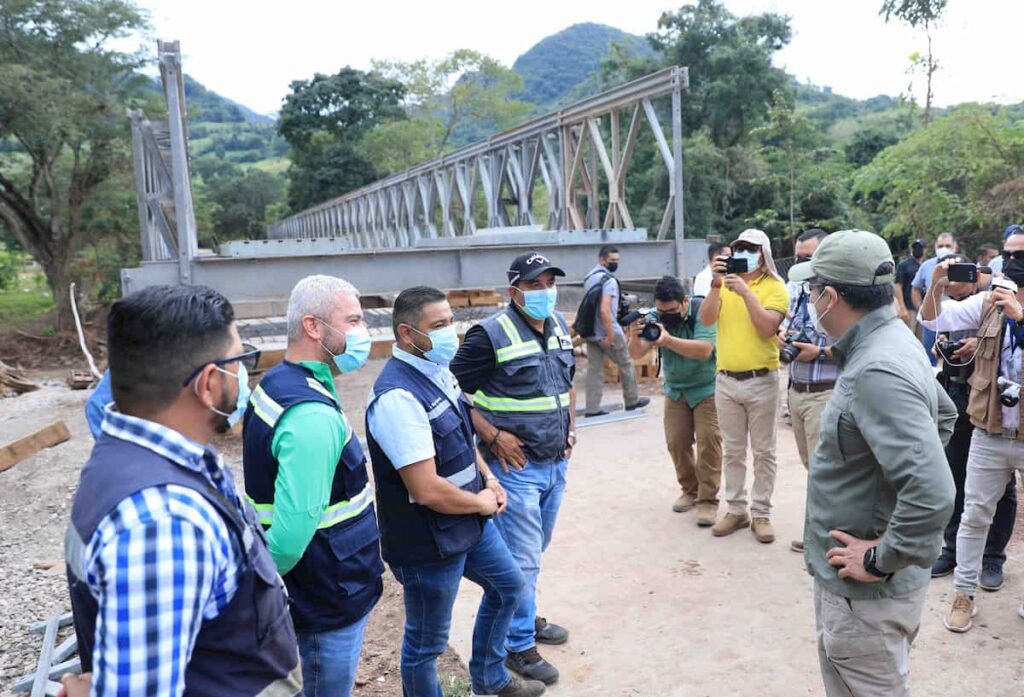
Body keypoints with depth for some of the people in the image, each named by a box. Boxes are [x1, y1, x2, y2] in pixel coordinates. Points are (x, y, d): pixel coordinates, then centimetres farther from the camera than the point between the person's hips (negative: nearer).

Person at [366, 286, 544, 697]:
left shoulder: (437, 371, 1)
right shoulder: (398, 397, -29)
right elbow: (429, 491, -31)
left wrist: (488, 479, 3)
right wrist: (482, 503, -14)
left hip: (471, 521, 10)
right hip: (428, 543, -10)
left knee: (508, 585, 27)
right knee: (426, 643, 11)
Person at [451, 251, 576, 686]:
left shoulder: (560, 327, 7)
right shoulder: (491, 335, -17)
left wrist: (571, 425, 12)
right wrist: (492, 435, -17)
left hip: (556, 464, 7)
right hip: (515, 467, -7)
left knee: (535, 550, 22)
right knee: (521, 559, 2)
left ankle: (525, 617, 41)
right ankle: (519, 645, 19)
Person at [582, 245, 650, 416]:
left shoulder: (589, 277, 12)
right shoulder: (608, 279, -16)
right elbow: (604, 309, -26)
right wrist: (610, 335, -23)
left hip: (590, 332, 8)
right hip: (607, 332, -8)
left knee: (594, 369, 6)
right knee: (626, 364, 10)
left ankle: (592, 409, 5)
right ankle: (632, 401, 22)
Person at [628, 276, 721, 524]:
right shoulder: (656, 316, -9)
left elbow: (704, 350, -33)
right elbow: (637, 354, -14)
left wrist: (668, 340, -44)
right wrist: (635, 338, -36)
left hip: (707, 389, -4)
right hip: (675, 390, 4)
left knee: (708, 442, -9)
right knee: (676, 442, 3)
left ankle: (708, 499, 1)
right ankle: (689, 489, 22)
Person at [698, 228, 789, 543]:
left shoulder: (775, 287, -4)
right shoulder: (725, 284, 7)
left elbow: (767, 327, -17)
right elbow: (706, 320, -7)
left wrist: (746, 292, -22)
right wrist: (716, 284, -17)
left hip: (761, 381, -3)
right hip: (726, 380, 3)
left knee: (763, 452, 6)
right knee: (733, 450, 12)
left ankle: (761, 513, 17)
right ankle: (736, 510, 23)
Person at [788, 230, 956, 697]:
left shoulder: (876, 372, -29)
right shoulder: (889, 341, 4)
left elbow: (931, 494, -35)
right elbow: (943, 414, 21)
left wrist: (881, 560, -22)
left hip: (865, 591, -10)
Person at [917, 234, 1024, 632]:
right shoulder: (987, 302, 2)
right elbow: (934, 319, -4)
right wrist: (936, 289, -22)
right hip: (989, 434, 2)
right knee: (975, 514, 10)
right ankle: (965, 594, 22)